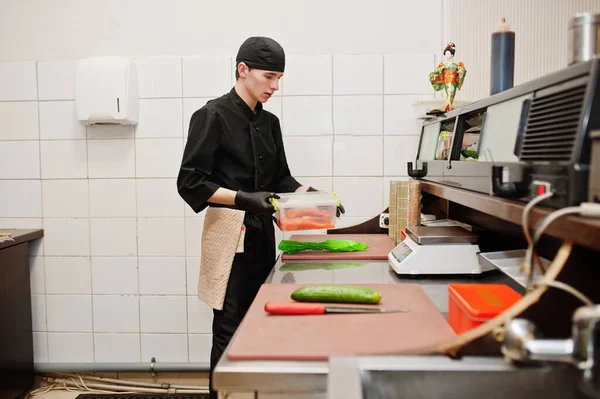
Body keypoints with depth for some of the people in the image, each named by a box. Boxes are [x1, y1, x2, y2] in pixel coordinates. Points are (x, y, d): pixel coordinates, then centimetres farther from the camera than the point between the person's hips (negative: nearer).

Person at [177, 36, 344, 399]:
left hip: (263, 236, 7)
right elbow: (191, 183, -13)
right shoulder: (213, 115, -8)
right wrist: (243, 199, -24)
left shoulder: (269, 122, 12)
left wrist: (311, 194, -1)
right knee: (230, 331, -3)